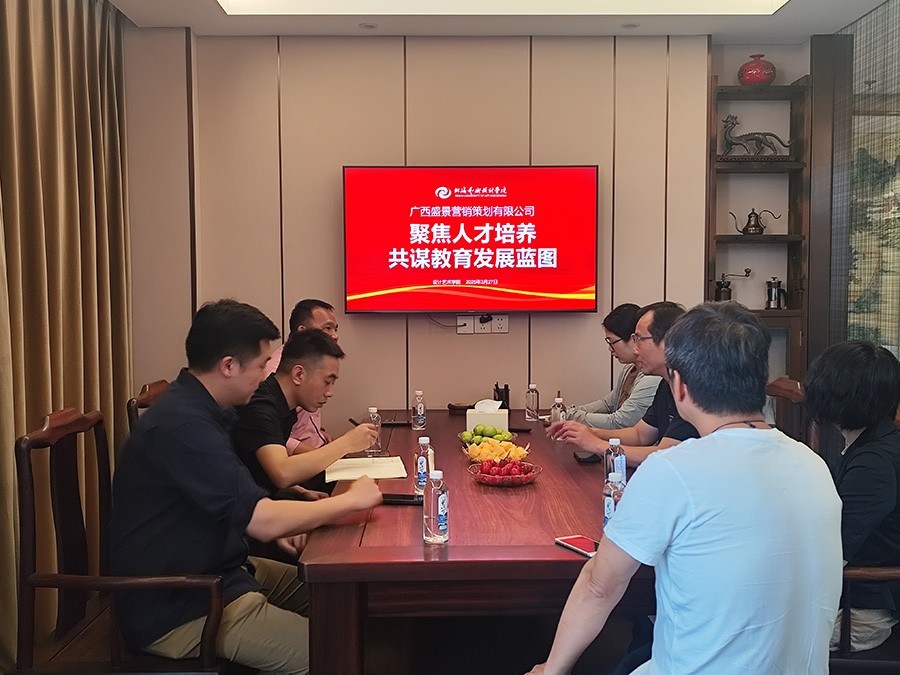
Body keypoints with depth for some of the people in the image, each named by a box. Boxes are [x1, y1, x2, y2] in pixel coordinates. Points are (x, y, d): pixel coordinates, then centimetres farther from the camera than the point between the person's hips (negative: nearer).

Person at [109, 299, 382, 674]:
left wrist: (274, 523, 1)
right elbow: (264, 521, -28)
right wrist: (351, 500, -14)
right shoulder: (181, 425, -25)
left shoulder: (197, 408, 7)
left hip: (214, 573, 10)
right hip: (178, 611, -10)